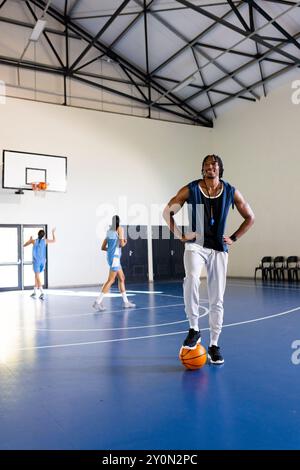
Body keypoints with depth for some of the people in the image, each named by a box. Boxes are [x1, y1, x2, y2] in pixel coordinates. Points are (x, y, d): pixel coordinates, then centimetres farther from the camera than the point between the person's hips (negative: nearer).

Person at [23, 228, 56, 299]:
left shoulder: (34, 241, -4)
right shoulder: (45, 241, -1)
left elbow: (24, 245, 11)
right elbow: (54, 241, 16)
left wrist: (30, 240, 27)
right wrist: (53, 233, 26)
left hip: (36, 261, -3)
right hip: (42, 261, 3)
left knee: (37, 277, -7)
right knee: (36, 276, 18)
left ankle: (42, 293, -20)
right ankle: (34, 292, 21)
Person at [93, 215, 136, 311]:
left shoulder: (109, 231, 14)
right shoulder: (120, 229, -4)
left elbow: (103, 247, 14)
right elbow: (122, 244, -12)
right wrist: (125, 242, 9)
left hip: (110, 256, 8)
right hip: (115, 257, -8)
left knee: (122, 278, 15)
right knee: (111, 280, -9)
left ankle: (125, 302, 20)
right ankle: (98, 302, -13)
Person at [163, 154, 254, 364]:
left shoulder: (231, 192, 1)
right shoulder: (190, 189, -3)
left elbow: (250, 217, 10)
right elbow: (167, 212, 2)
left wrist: (233, 238, 2)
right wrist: (180, 236, -5)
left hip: (219, 248, 2)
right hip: (195, 245, -2)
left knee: (217, 299, 3)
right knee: (192, 279, -32)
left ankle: (214, 345, 18)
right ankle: (194, 330, -16)